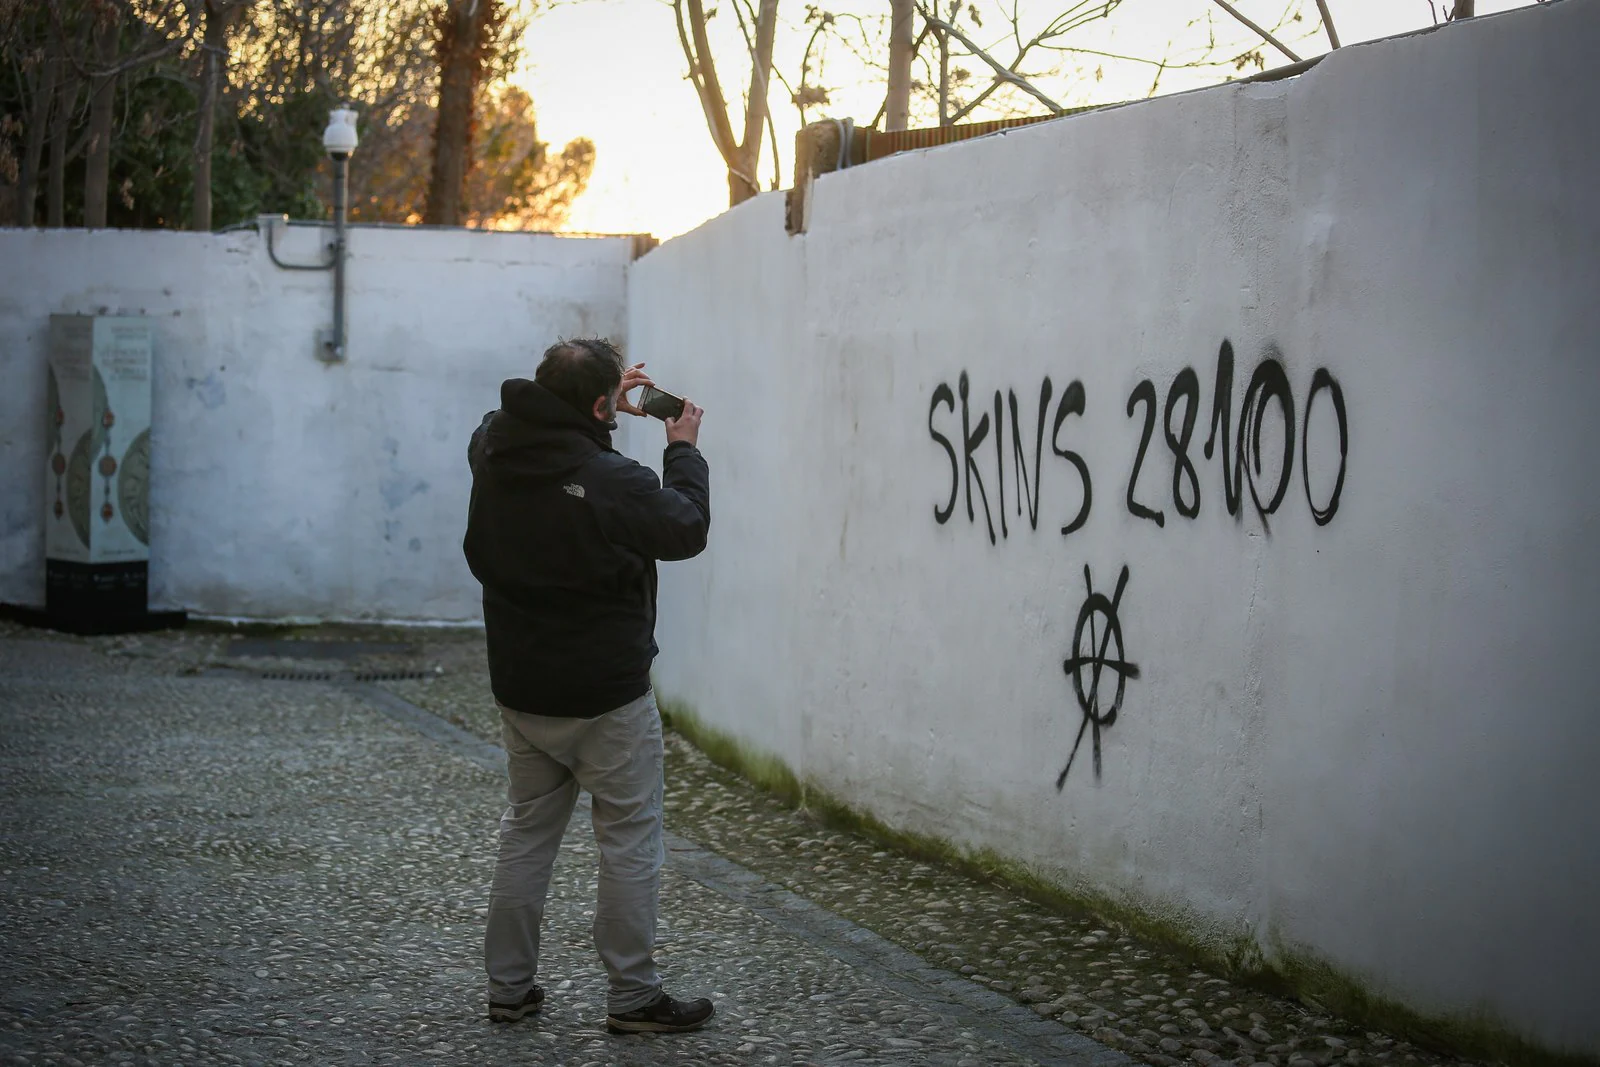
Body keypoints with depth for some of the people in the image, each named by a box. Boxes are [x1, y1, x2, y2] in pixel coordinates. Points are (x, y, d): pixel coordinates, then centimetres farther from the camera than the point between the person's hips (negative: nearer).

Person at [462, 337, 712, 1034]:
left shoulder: (494, 452, -5)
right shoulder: (613, 481, -24)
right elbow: (687, 529, -7)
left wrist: (604, 405, 18)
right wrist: (684, 451, 6)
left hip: (520, 690, 7)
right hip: (606, 696, -6)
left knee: (526, 832, 18)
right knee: (631, 841, 5)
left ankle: (508, 988, 23)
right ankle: (632, 998, 9)